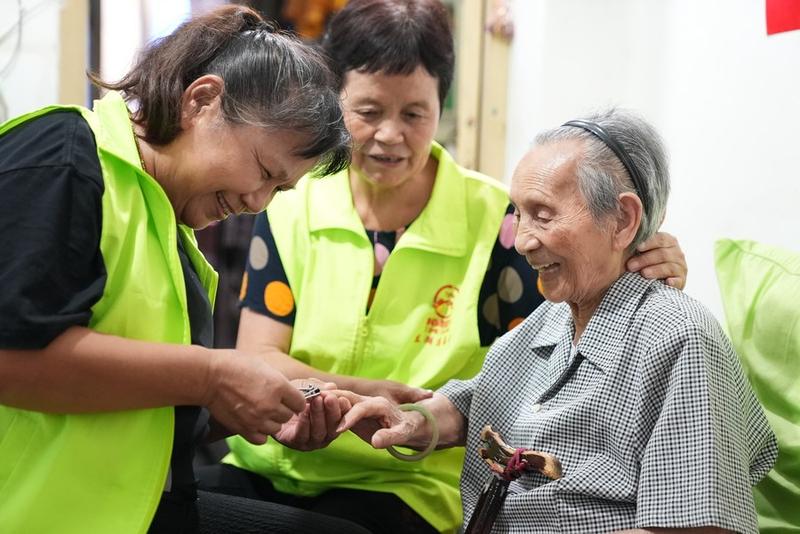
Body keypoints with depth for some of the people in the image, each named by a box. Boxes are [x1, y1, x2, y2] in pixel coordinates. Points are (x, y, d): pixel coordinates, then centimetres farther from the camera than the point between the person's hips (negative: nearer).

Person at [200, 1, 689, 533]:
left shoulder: (492, 219, -3)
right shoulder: (290, 204, 3)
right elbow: (257, 360, -3)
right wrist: (366, 394, -21)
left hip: (405, 488, -2)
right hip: (272, 467, 3)